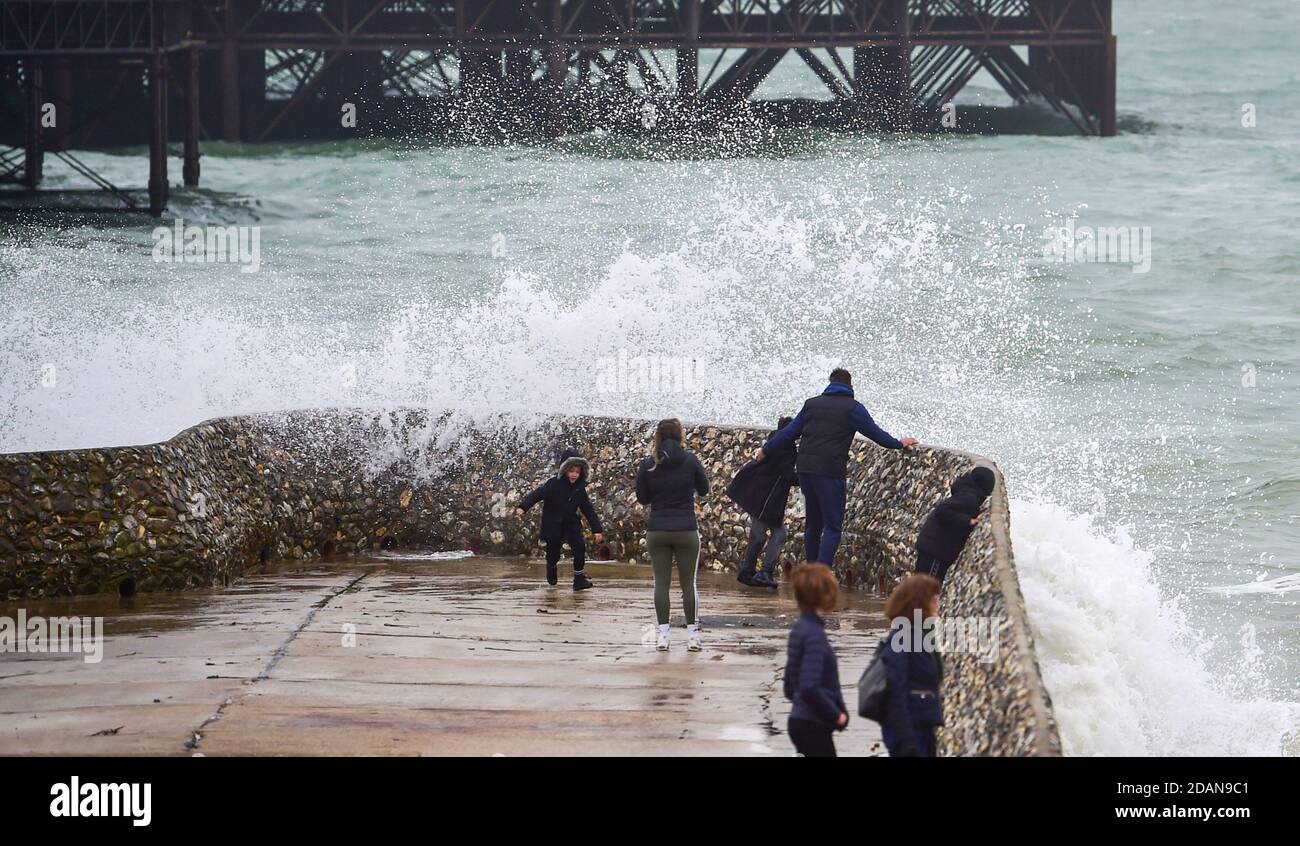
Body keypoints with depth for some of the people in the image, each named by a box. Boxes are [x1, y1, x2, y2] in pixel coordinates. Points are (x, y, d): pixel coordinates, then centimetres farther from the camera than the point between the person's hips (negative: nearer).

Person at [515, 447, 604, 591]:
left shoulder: (579, 489, -4)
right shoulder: (554, 485, -17)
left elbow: (589, 510, 0)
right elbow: (536, 495, -24)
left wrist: (597, 529, -4)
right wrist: (522, 507, -39)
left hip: (571, 523, 3)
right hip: (552, 524, -3)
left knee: (580, 547, -13)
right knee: (553, 551, 9)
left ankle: (579, 578, -4)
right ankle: (552, 569, 43)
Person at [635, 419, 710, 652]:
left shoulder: (648, 466, -3)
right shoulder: (690, 461, -7)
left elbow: (642, 499, 6)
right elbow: (704, 489, 7)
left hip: (657, 531, 1)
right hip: (686, 530, -1)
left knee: (661, 582, 5)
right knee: (688, 583, 6)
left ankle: (663, 635, 2)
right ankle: (692, 635, 7)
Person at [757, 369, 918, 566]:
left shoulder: (812, 404, 14)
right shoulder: (852, 407, -1)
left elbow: (789, 432, 16)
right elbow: (875, 433, 5)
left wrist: (766, 450, 29)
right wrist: (899, 444, 21)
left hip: (805, 468, 6)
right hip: (830, 472, -6)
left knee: (812, 523, 17)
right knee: (833, 526, -4)